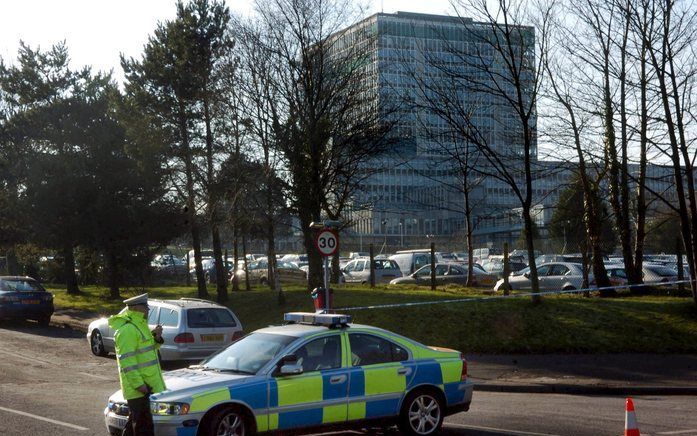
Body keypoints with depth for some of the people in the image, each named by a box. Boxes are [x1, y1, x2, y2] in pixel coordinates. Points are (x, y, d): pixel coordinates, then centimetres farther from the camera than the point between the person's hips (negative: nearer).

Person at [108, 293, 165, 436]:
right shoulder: (127, 329, -18)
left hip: (145, 383, 10)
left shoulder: (139, 325, 16)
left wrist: (156, 338, 4)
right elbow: (126, 360, -22)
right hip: (137, 386, -10)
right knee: (143, 424, -7)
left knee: (135, 421, 19)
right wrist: (138, 383, -25)